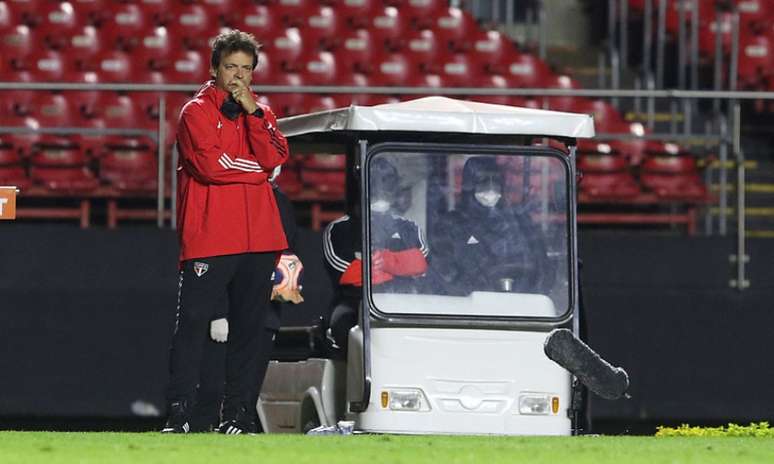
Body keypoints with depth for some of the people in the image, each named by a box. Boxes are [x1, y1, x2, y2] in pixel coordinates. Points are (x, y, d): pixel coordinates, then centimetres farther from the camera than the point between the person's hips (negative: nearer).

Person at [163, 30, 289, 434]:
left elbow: (275, 157, -1)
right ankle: (178, 412, -6)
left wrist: (252, 112, -8)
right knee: (192, 324, -7)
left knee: (249, 326, 5)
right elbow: (211, 164, -13)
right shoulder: (197, 113, 1)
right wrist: (259, 170, -3)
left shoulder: (261, 113, 17)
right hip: (208, 240, -5)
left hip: (258, 240, 5)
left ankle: (236, 413, 10)